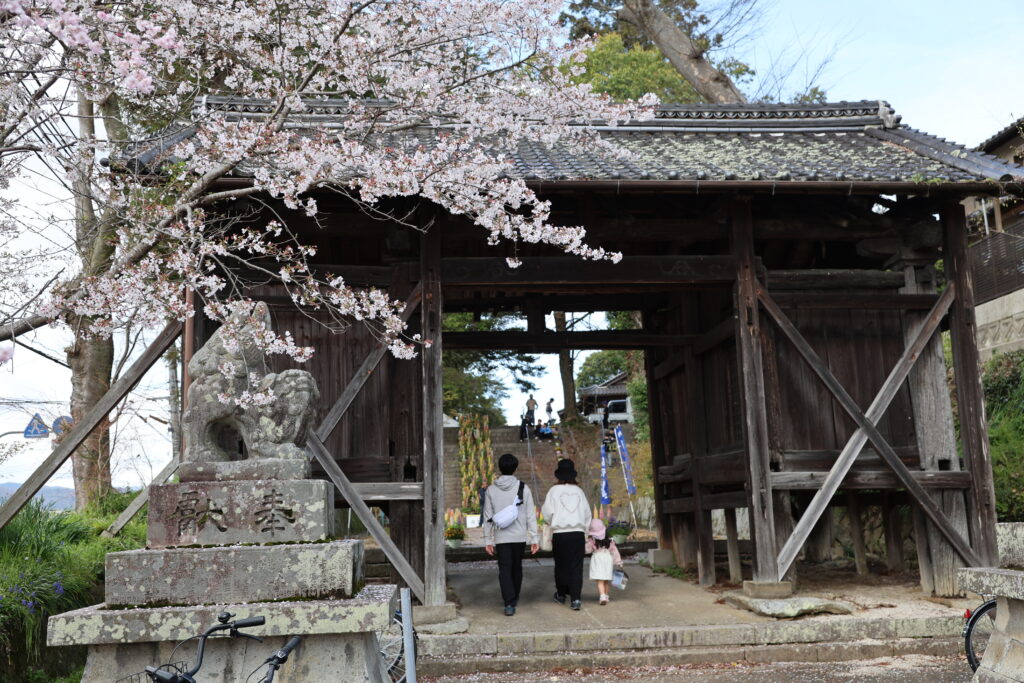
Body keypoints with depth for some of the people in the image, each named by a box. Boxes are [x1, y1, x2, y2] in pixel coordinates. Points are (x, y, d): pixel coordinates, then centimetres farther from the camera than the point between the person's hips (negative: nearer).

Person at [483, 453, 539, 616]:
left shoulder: (491, 490, 0)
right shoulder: (523, 488, -4)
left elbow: (487, 517, 2)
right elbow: (530, 516, -4)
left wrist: (488, 540, 8)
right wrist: (534, 538, 0)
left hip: (501, 537, -1)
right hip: (520, 536, 1)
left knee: (504, 569, 1)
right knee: (517, 567, 17)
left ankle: (509, 603, -13)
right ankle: (514, 599, 30)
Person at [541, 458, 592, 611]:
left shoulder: (554, 490, -1)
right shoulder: (579, 491, 8)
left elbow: (547, 513, 0)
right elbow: (587, 513, 10)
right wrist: (584, 530, 20)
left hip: (560, 534, -1)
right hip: (578, 533, 1)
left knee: (561, 565, 13)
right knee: (576, 566, 1)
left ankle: (561, 595, 26)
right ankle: (575, 598, -6)